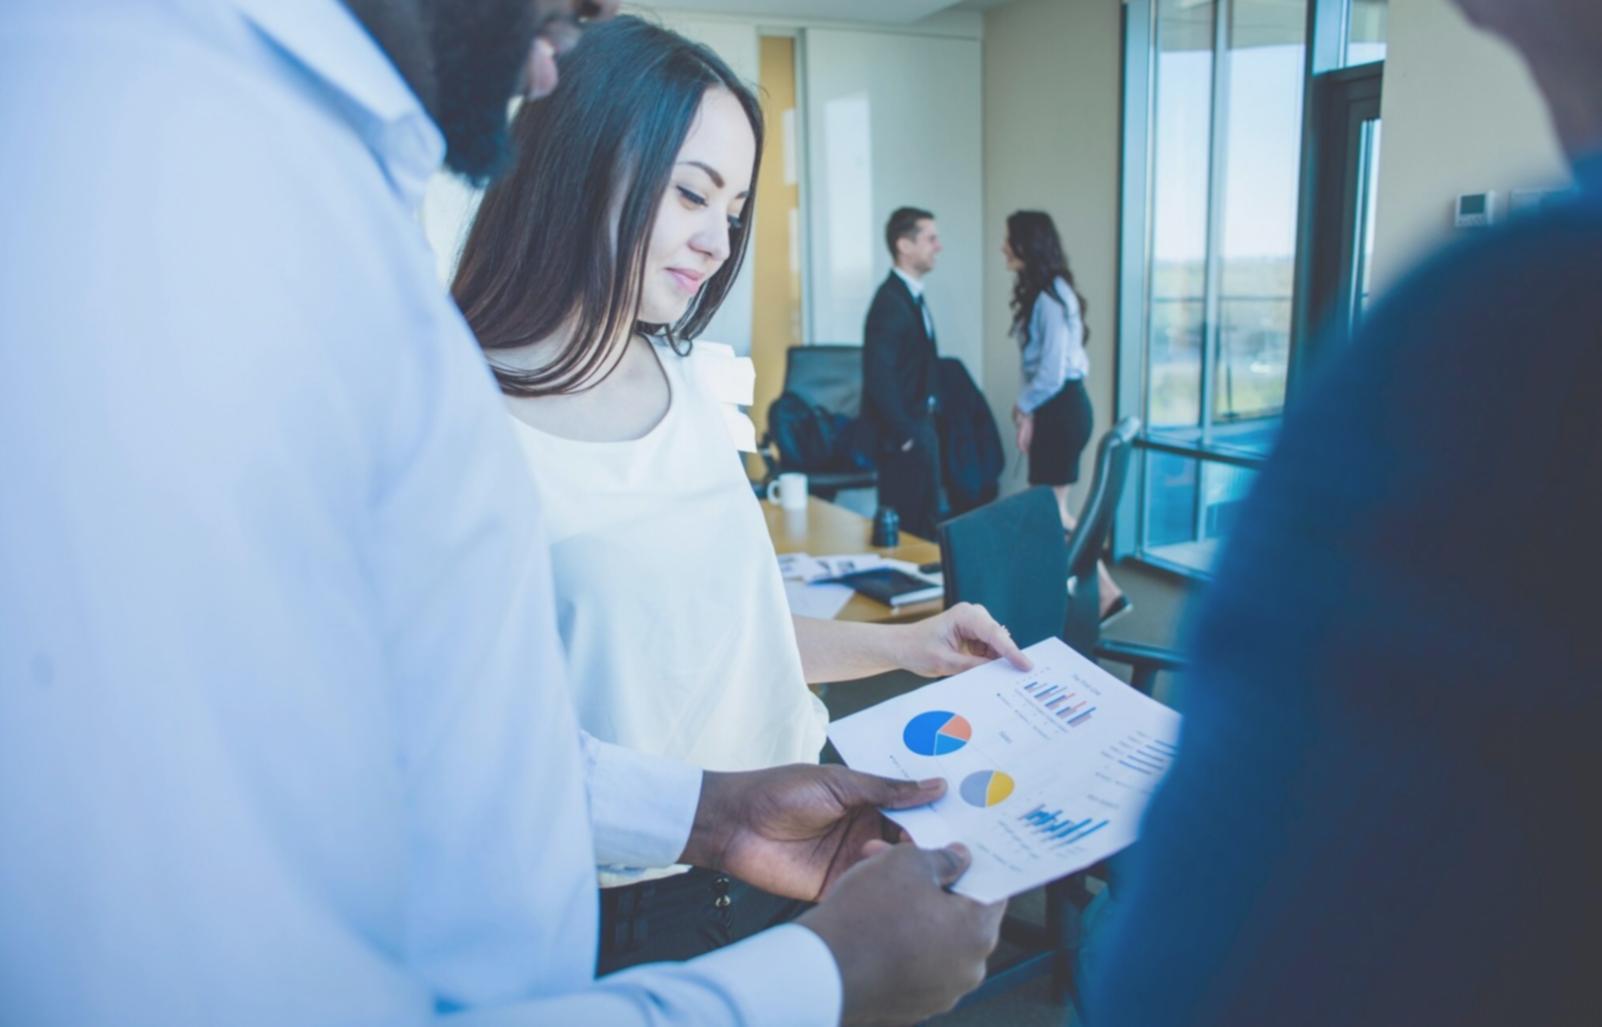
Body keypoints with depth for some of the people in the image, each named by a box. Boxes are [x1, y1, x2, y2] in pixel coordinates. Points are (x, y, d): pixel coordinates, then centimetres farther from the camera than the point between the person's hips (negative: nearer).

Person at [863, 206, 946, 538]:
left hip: (919, 425, 9)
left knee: (929, 517, 16)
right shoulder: (890, 302, -19)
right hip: (903, 432, -9)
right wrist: (903, 434, -18)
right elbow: (879, 379, -24)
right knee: (909, 523, -1)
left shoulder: (912, 296, 11)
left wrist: (924, 427, 12)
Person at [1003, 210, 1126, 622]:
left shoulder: (1050, 296, -18)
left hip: (1061, 409, -10)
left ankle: (1107, 592, 5)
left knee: (1051, 509, -3)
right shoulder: (1040, 292, 13)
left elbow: (1053, 370, -21)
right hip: (1053, 408, 10)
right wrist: (1028, 406, 8)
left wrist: (1024, 406, -7)